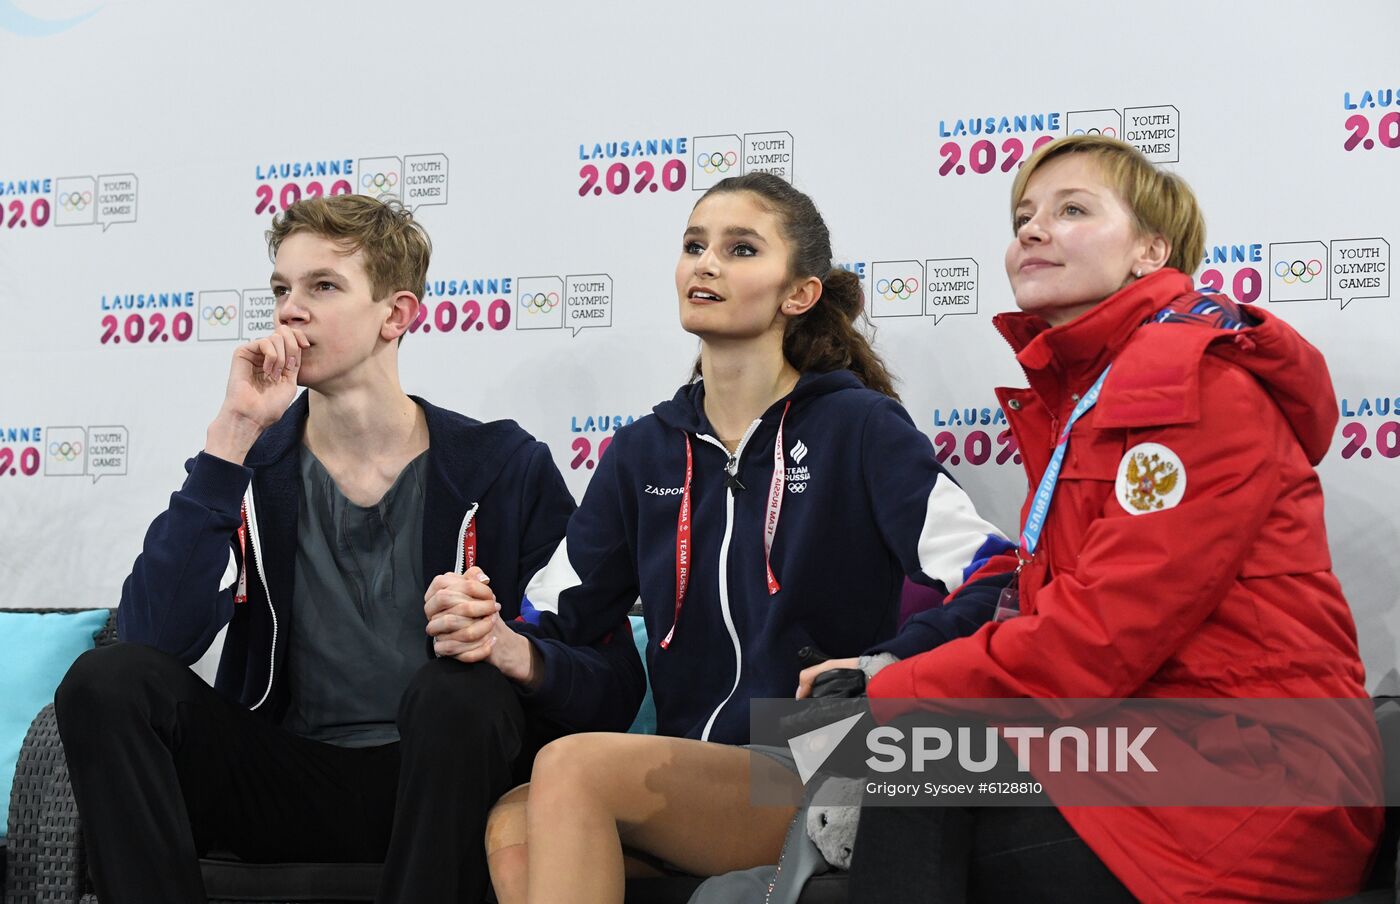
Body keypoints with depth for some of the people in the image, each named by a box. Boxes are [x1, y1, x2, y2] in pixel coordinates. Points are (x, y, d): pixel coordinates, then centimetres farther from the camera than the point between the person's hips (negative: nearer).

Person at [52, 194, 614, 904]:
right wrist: (232, 435, -17)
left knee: (461, 693, -34)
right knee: (106, 681, -20)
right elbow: (153, 637, -15)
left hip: (436, 784, -1)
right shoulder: (250, 465, 3)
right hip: (288, 781, 2)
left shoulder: (503, 468, -1)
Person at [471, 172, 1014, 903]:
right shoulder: (643, 451, 14)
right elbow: (556, 626, 10)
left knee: (574, 767, -28)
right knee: (514, 826, -27)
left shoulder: (857, 426, 0)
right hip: (684, 784, 4)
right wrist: (516, 652, -11)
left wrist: (883, 664, -22)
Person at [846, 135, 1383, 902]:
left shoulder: (1200, 385, -12)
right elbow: (1051, 609, 10)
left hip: (1249, 793, -8)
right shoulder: (1070, 393, 17)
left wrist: (883, 704, -16)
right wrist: (882, 680, -5)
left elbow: (1098, 637, -20)